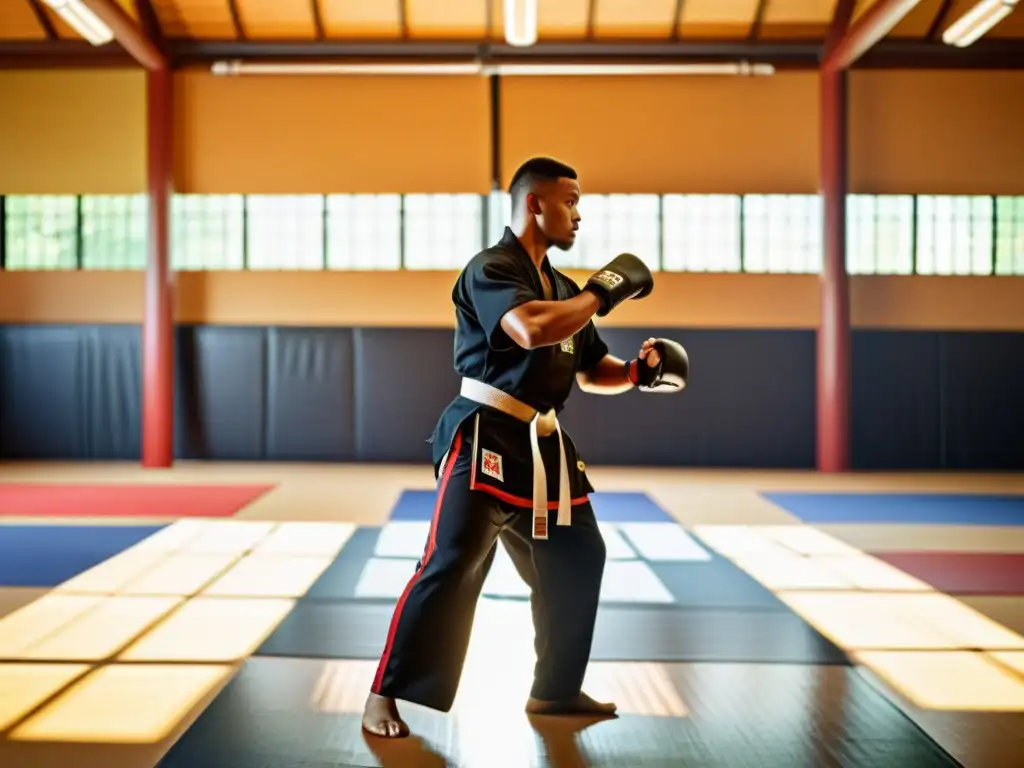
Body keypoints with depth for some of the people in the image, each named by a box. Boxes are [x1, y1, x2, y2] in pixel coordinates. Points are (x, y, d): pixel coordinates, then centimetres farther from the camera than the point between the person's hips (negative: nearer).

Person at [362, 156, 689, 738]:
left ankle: (556, 690, 28)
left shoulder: (563, 289, 15)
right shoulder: (490, 270, -11)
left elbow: (590, 370, 23)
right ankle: (386, 695, -2)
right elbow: (532, 330, -31)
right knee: (452, 567, -13)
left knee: (576, 561, 14)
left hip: (543, 446, 9)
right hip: (485, 440, -9)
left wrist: (638, 373, 2)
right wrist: (604, 291, -19)